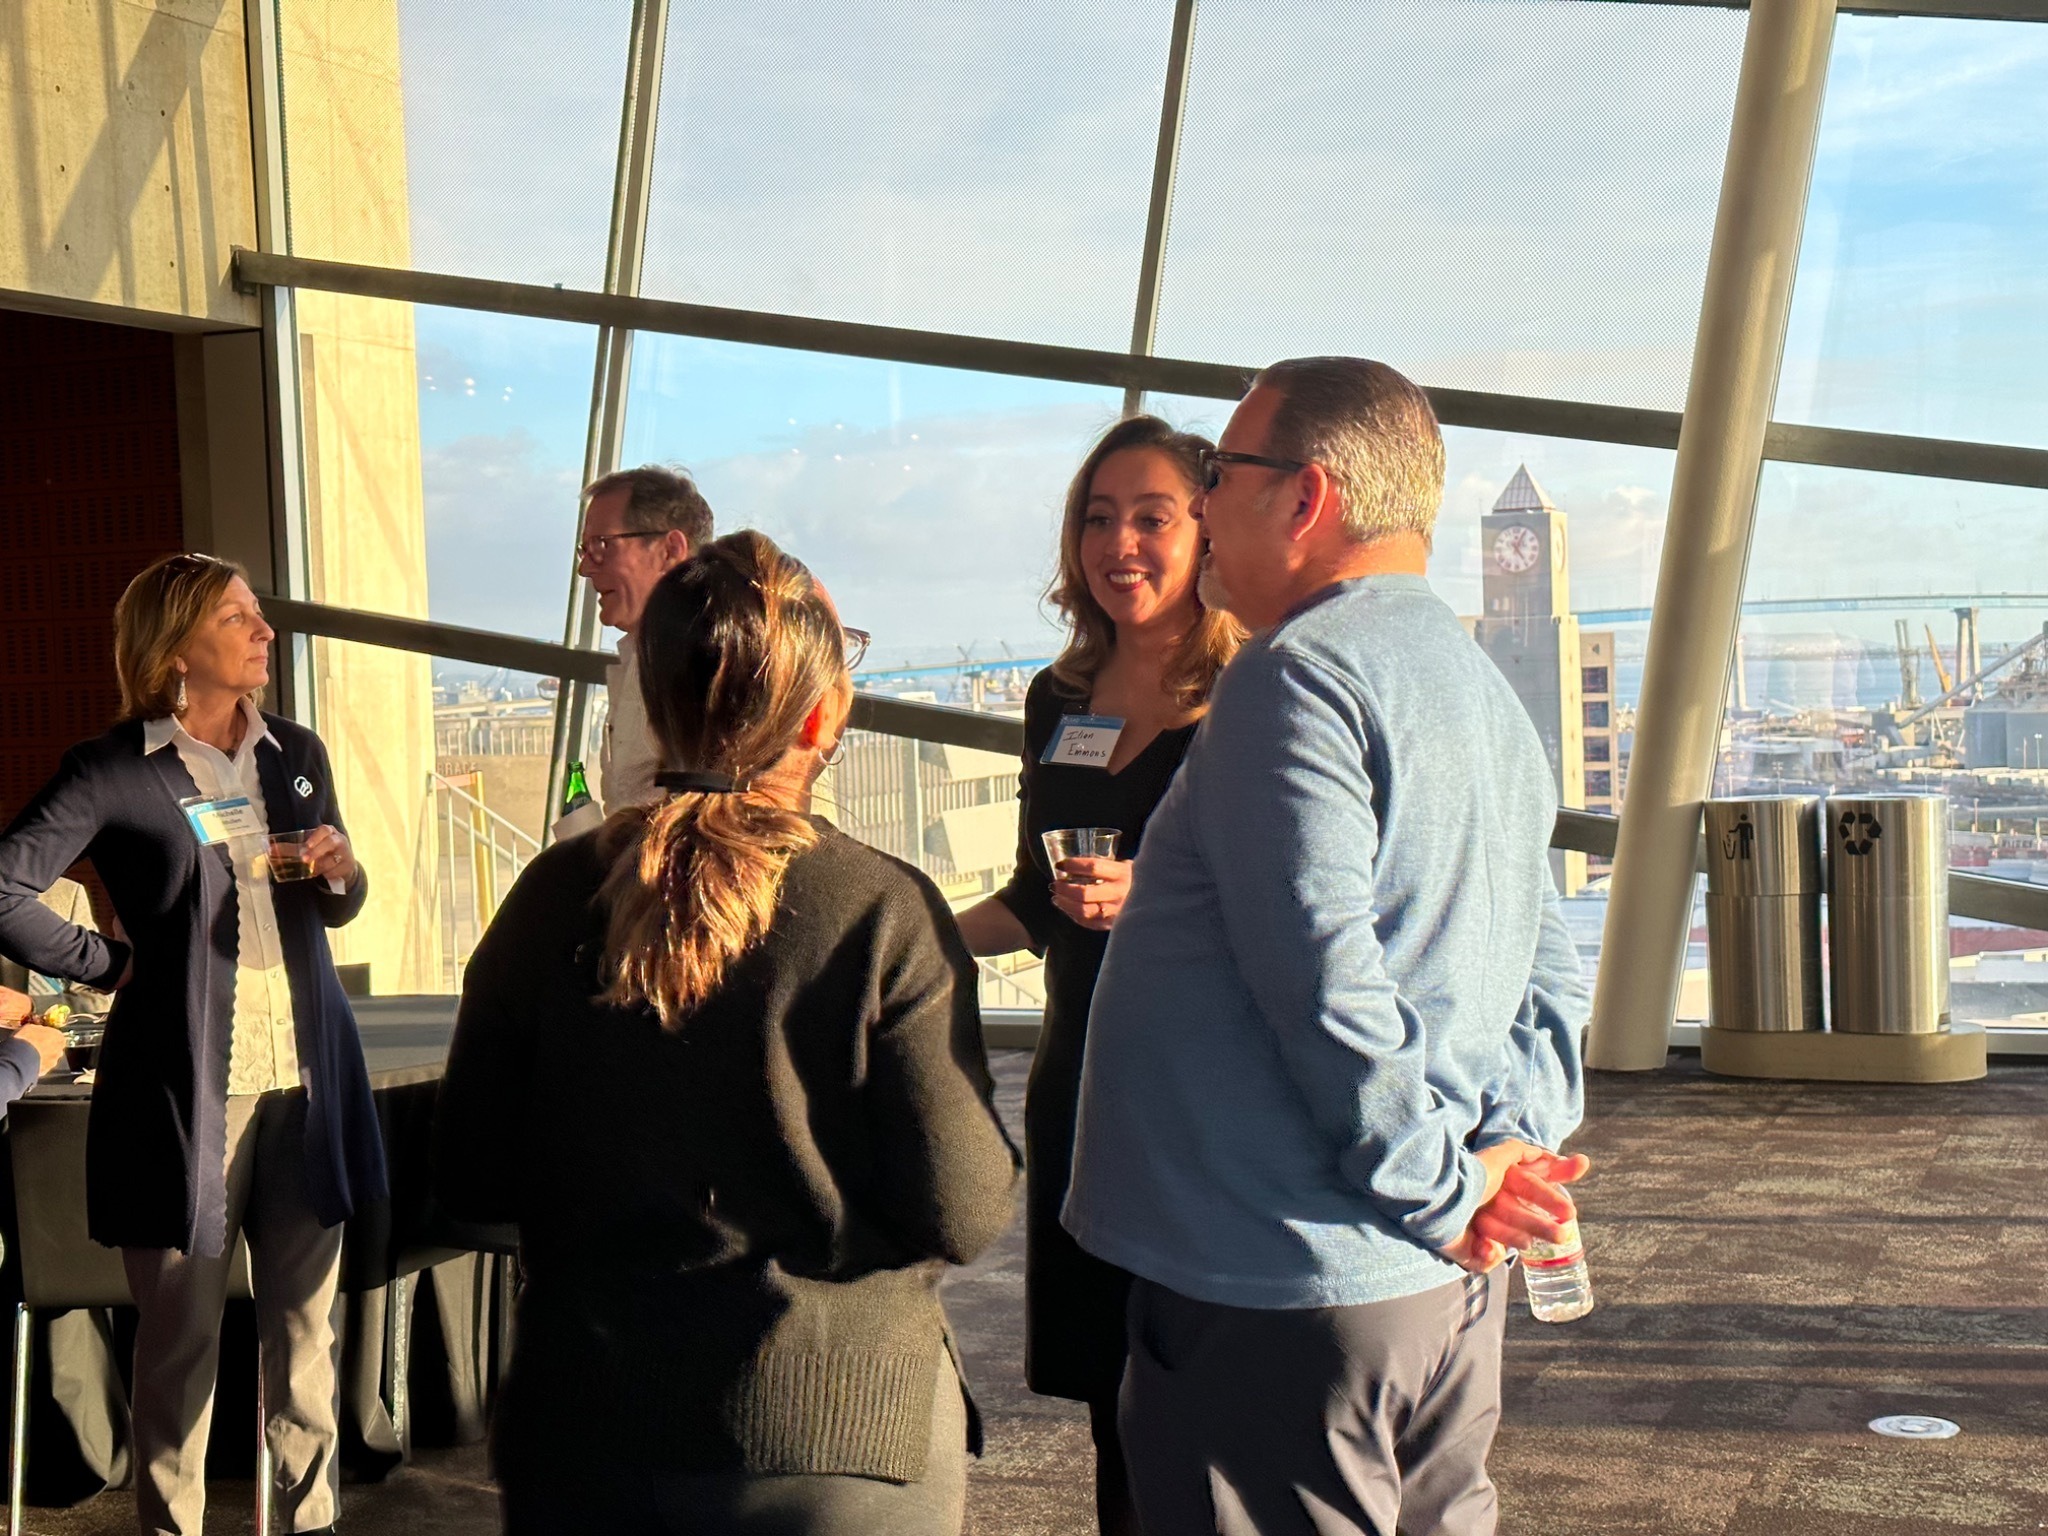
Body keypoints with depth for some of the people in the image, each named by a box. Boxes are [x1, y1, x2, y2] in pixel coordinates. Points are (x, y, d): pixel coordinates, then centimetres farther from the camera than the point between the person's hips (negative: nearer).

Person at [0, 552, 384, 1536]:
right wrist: (111, 964, -7)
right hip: (186, 1093, -4)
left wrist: (340, 872, 0)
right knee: (181, 1343, 6)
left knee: (305, 1325, 10)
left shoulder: (297, 755, 11)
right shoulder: (115, 773, -5)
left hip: (306, 1081, 4)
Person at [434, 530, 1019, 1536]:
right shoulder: (884, 914, -16)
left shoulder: (552, 899, -6)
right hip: (834, 1450, -2)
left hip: (586, 1438, 3)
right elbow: (963, 1215, -14)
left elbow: (471, 1179, 1)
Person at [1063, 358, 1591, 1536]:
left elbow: (1324, 978, -23)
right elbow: (1551, 978, 14)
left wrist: (1443, 1184, -13)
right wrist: (1512, 1143, 1)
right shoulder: (1486, 691, 15)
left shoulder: (1300, 676, -15)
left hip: (1283, 1289, -9)